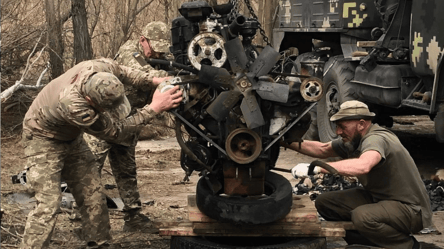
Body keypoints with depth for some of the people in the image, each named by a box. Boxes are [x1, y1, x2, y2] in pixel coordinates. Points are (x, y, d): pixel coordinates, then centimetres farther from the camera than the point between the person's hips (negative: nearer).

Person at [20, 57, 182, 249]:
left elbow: (123, 72, 0)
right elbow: (116, 131, -32)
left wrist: (153, 82, -12)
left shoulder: (101, 68, -27)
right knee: (49, 203, -18)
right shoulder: (73, 106, -43)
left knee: (93, 197, 5)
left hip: (71, 138, 7)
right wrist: (154, 109, -33)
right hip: (44, 139, -7)